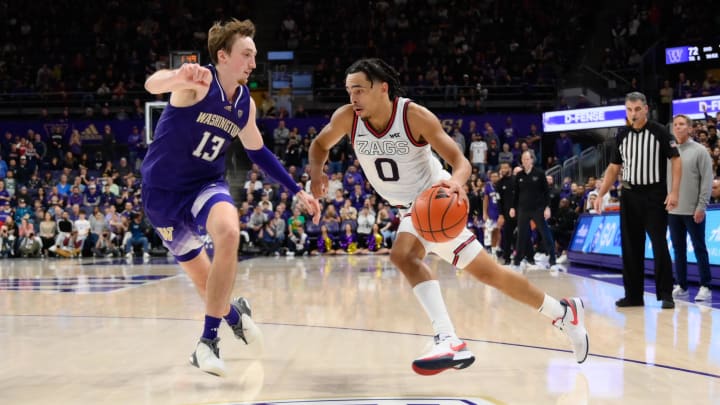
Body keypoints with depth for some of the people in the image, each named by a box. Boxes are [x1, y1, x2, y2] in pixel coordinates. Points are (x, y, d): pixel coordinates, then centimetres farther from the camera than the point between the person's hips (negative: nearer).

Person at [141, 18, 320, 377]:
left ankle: (209, 341, -22)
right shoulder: (197, 82, -20)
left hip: (206, 184, 3)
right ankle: (233, 311, 45)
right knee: (201, 275, 8)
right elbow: (152, 84, -43)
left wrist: (297, 191, 15)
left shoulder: (245, 104, 0)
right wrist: (178, 78, -67)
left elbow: (258, 152, 17)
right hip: (163, 189, -3)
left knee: (228, 231, -30)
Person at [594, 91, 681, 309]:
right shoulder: (622, 136, 8)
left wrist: (674, 192, -16)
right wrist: (600, 194, 7)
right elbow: (613, 168, 14)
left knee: (659, 245, -5)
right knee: (630, 247, 5)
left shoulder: (659, 132, -5)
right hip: (629, 195, 5)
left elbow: (675, 160, -6)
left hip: (654, 195, -5)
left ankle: (665, 295, 1)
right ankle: (634, 295, 12)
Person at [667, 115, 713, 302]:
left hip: (693, 210, -4)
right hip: (672, 210, 5)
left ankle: (705, 287, 3)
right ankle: (681, 286, 16)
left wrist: (701, 206, -13)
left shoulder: (700, 151, -4)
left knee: (699, 248, 0)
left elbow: (707, 180, -7)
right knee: (678, 249, 9)